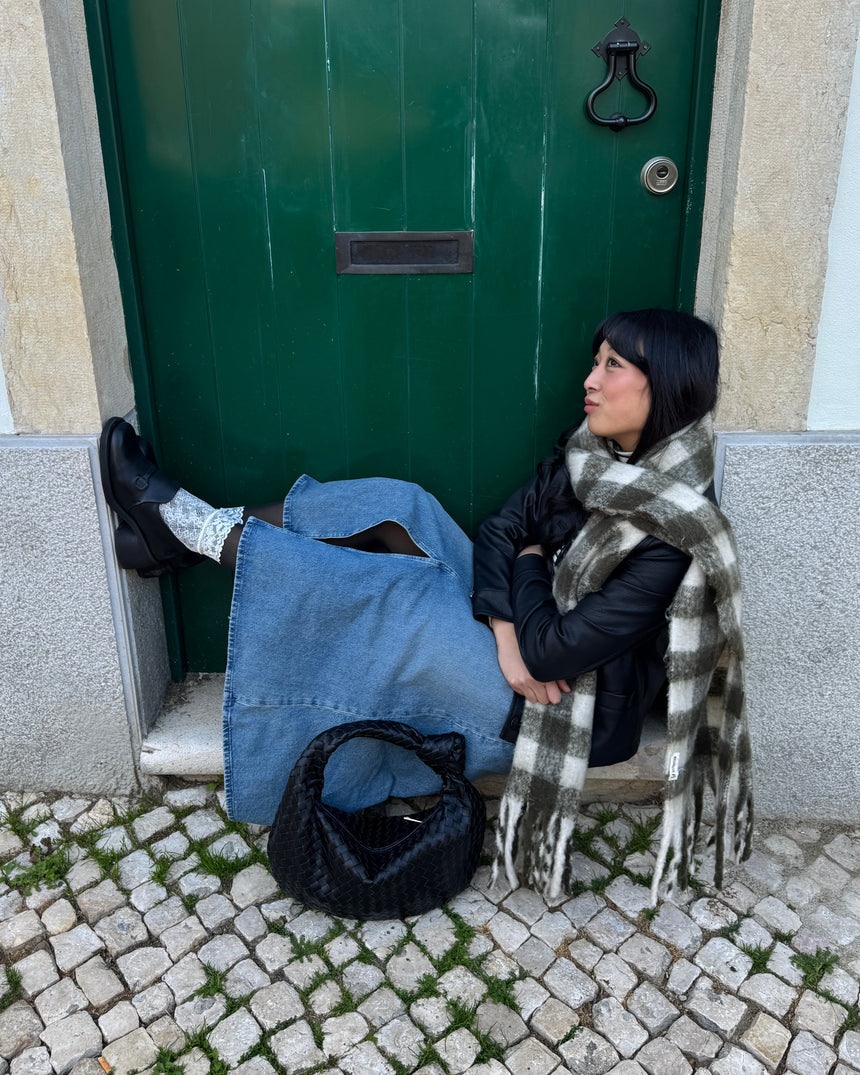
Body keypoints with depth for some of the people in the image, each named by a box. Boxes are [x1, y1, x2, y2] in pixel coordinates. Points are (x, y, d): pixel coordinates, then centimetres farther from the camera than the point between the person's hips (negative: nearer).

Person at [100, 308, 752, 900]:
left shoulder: (673, 536, -27)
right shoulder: (592, 454, -2)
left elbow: (554, 649, -28)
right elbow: (501, 529, -4)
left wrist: (529, 562, -10)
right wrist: (507, 636, -19)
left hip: (556, 703, -7)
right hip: (524, 625, 7)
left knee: (385, 593, -18)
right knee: (394, 508, -10)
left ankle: (188, 521, 1)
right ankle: (180, 532, -5)